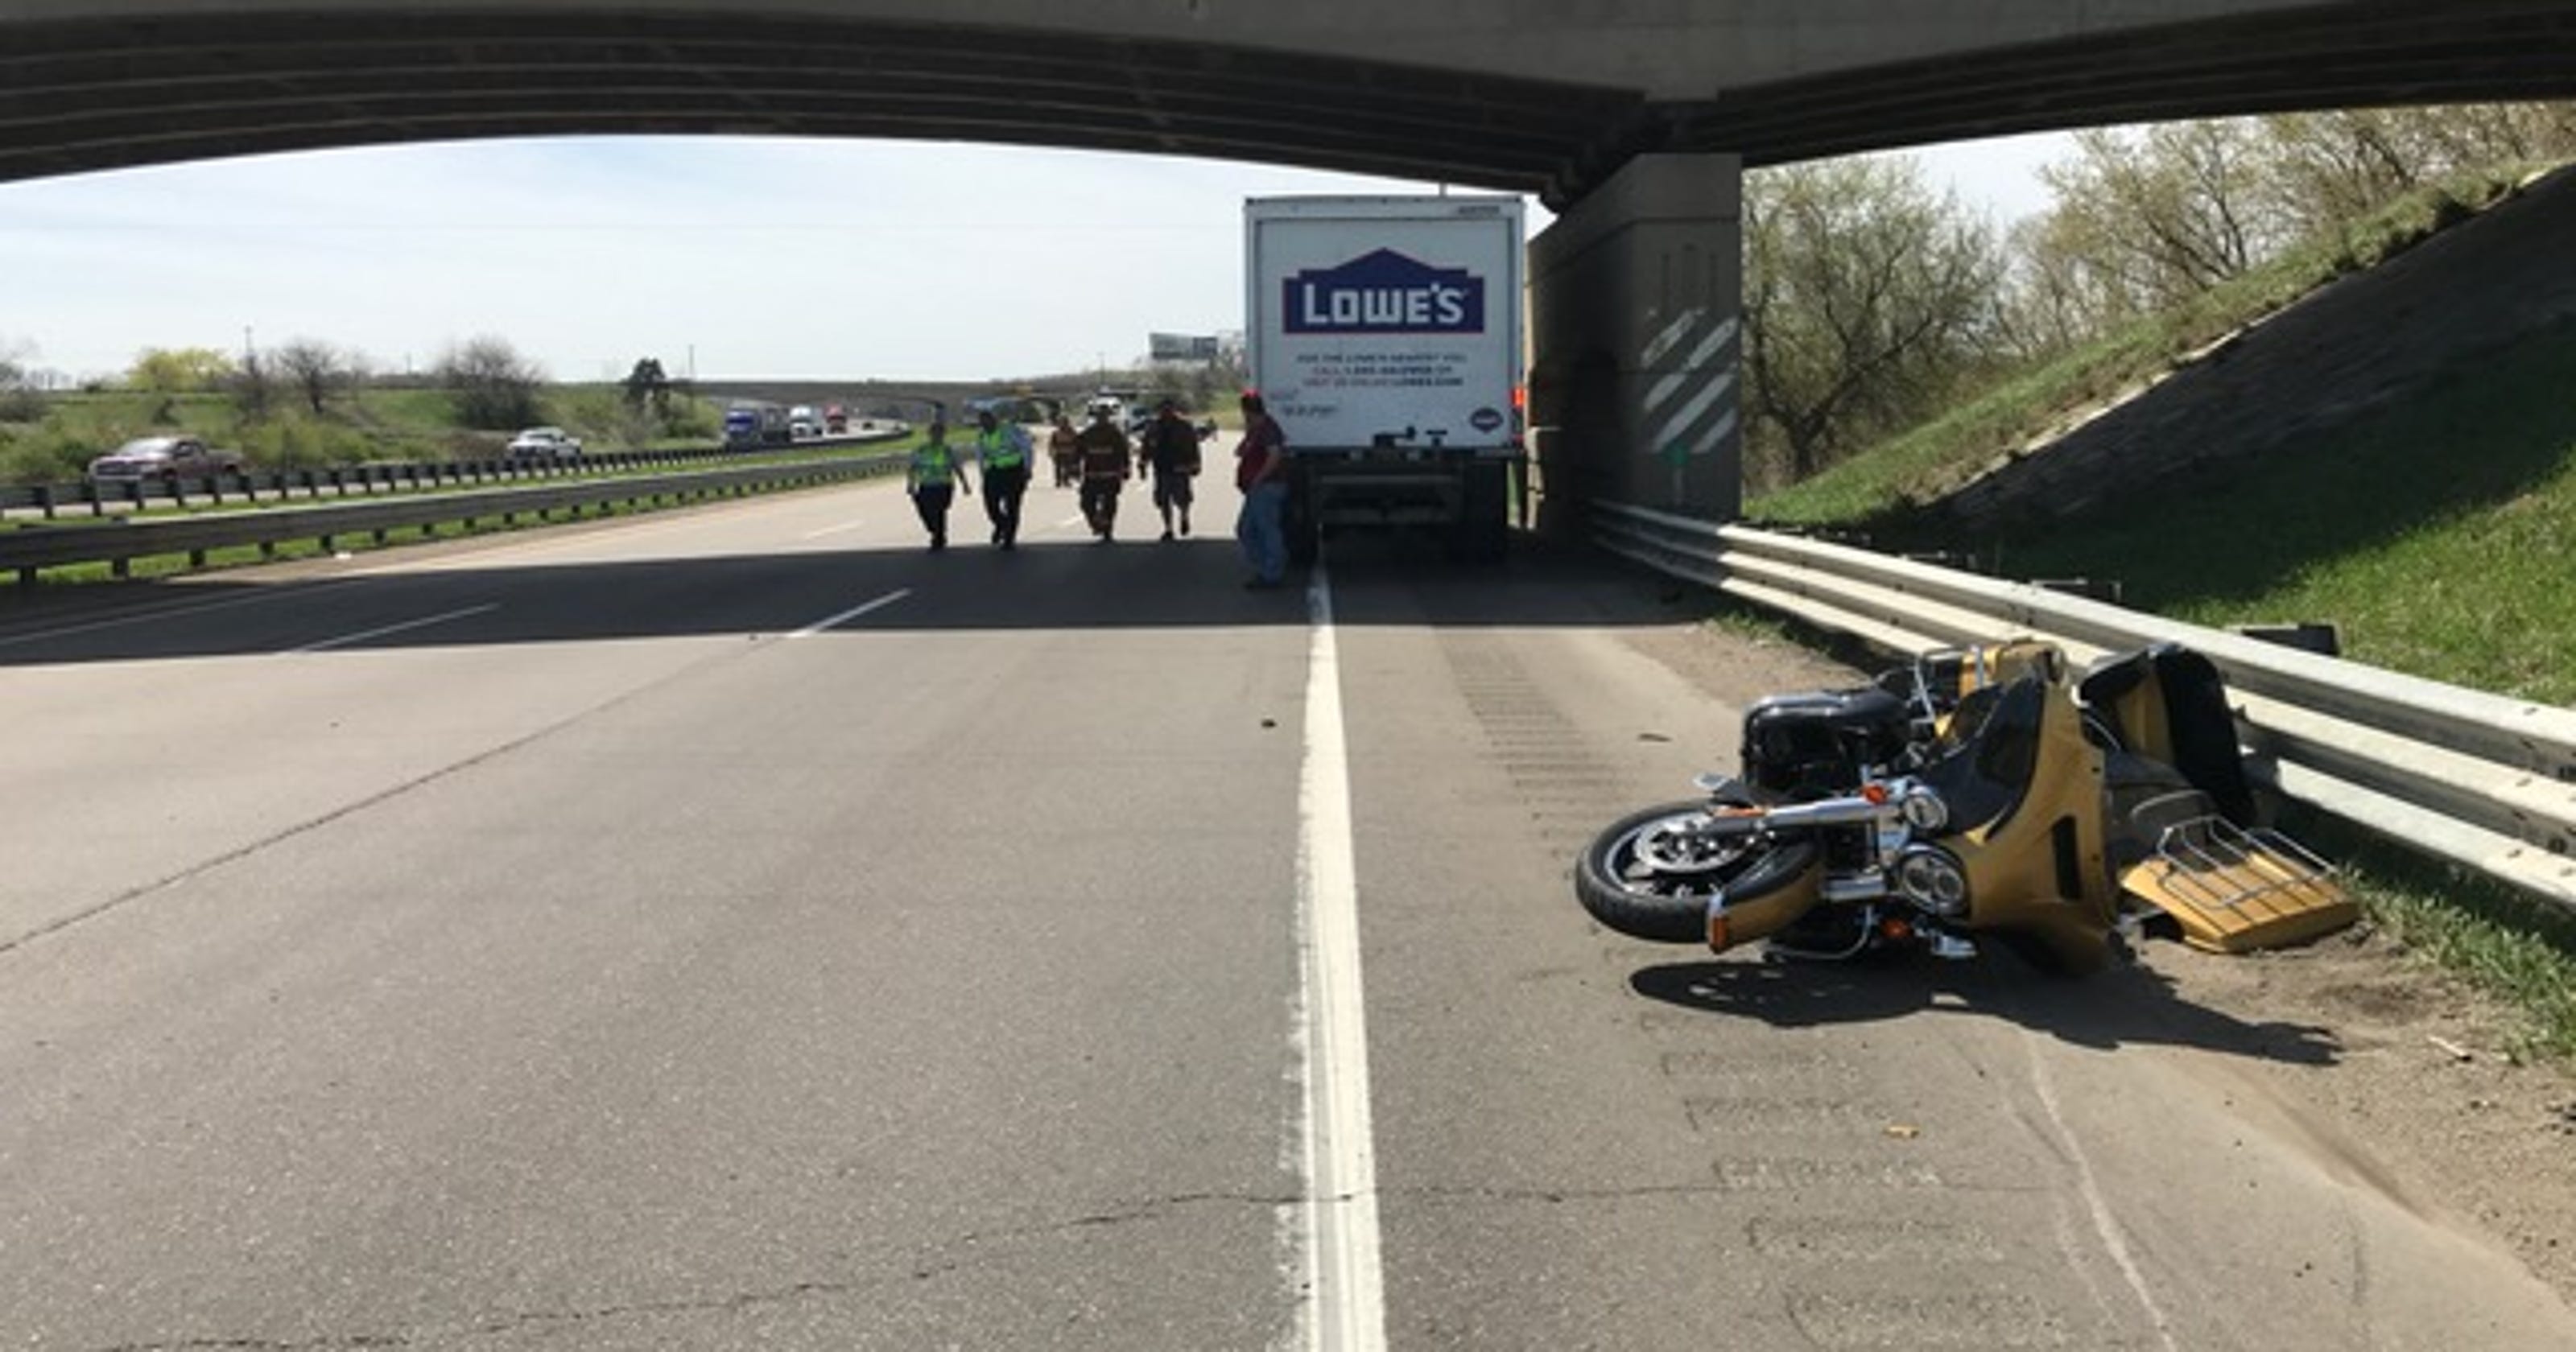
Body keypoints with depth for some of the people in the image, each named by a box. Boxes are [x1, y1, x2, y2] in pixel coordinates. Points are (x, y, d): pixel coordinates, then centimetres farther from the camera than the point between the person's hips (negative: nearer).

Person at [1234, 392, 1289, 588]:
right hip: (1257, 490, 11)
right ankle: (1263, 571, 21)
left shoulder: (1266, 428, -15)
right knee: (1245, 529, 15)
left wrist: (1258, 478, -20)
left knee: (1268, 531, -6)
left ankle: (1271, 575, -1)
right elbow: (1239, 452, 25)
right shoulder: (1255, 430, 18)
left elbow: (1275, 455, -27)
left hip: (1266, 488, -11)